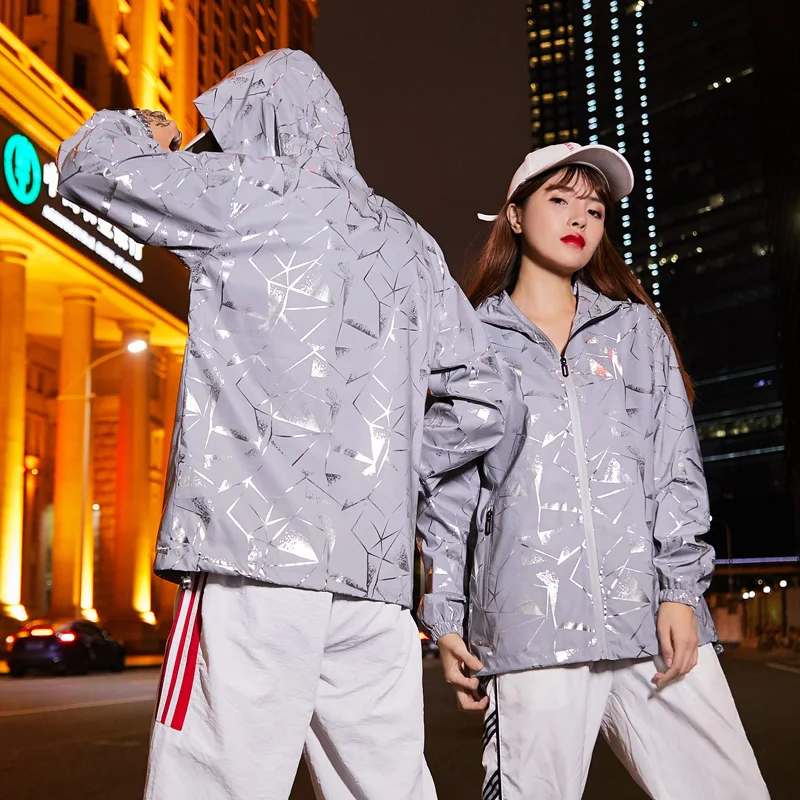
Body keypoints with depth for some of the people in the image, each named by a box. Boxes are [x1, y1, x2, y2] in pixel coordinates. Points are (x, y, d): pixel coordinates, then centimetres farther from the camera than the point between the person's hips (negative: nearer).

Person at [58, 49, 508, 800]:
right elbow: (481, 403, 18)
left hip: (256, 556, -6)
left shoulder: (256, 192, 3)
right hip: (375, 570, 7)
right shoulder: (409, 244, 20)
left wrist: (146, 129, 29)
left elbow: (87, 162, 10)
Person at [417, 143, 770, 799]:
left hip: (657, 619, 2)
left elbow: (676, 462, 10)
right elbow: (448, 487, 10)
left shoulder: (637, 328, 18)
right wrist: (446, 619, 5)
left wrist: (681, 587, -1)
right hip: (532, 628, -2)